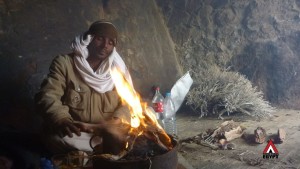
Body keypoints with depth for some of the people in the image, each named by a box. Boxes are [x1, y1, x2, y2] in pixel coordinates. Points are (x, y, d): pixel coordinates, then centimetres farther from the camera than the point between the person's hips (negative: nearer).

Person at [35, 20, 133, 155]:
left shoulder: (118, 68, 8)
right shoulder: (64, 63, -2)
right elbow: (47, 97, -14)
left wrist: (117, 121, -23)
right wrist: (63, 120, -36)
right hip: (75, 133, 0)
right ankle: (112, 145, -19)